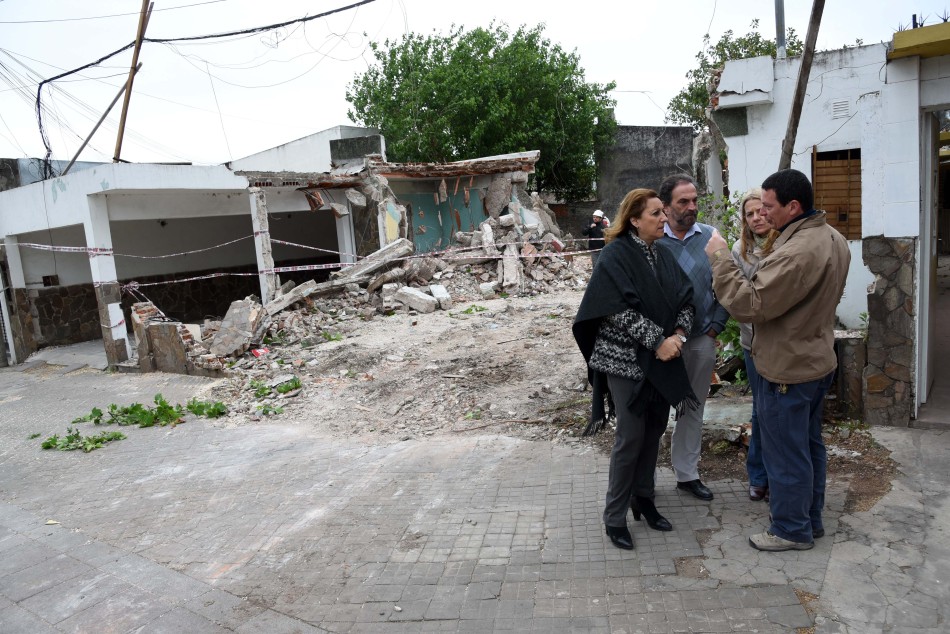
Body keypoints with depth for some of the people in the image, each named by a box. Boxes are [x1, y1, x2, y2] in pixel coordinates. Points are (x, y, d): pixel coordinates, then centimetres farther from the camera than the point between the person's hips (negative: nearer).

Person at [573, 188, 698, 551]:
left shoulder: (663, 255, 9)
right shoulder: (617, 254, -11)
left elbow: (686, 300, 6)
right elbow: (621, 309, -19)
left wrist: (678, 335, -11)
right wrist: (658, 341, -19)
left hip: (662, 359, 7)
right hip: (625, 360, -7)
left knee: (654, 430, 13)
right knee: (631, 436, -3)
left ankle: (643, 499, 30)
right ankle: (614, 517, 12)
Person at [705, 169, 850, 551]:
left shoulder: (796, 253, -29)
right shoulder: (833, 239, 6)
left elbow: (749, 306, -27)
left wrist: (720, 258, -21)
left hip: (787, 369, -10)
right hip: (818, 359, 10)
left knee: (785, 454, 5)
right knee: (809, 444, 22)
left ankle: (792, 530, 21)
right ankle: (811, 518, 37)